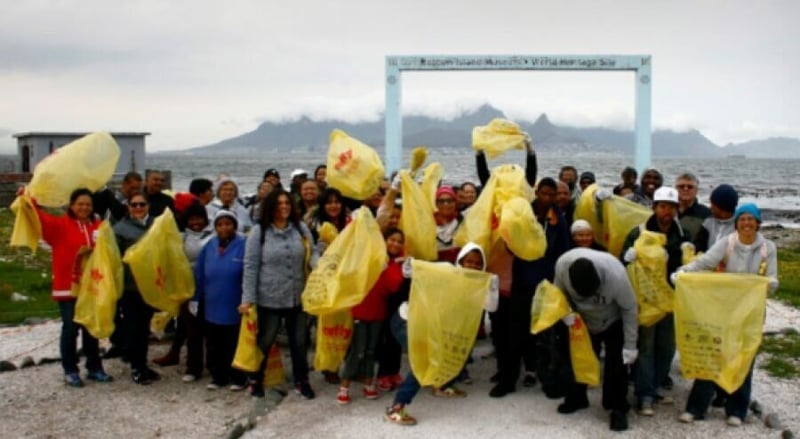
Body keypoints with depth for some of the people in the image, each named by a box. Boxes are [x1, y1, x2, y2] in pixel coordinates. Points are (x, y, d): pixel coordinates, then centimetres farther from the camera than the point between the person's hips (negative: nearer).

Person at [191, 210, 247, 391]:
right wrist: (196, 298, 7)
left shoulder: (244, 246, -10)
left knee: (235, 345, 9)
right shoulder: (209, 247, 3)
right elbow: (199, 275, 7)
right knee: (214, 346, 13)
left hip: (235, 308, -4)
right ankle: (218, 376, 27)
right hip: (212, 307, 4)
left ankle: (237, 378, 22)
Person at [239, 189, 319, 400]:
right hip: (269, 298, -3)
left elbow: (312, 253, 3)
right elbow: (250, 266, -8)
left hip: (298, 297, 3)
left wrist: (320, 266, -21)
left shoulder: (302, 228, 1)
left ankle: (301, 381, 30)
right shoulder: (259, 231, -8)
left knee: (299, 341, 14)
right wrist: (248, 298, -12)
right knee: (265, 341, 12)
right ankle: (256, 380, 30)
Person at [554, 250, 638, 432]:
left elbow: (630, 309, -24)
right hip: (583, 321, 3)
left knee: (616, 363, -9)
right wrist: (567, 313, -30)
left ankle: (618, 408, 6)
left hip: (613, 323, -3)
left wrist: (630, 346, -18)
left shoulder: (616, 274, -41)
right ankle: (576, 398, 31)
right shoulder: (562, 264, -35)